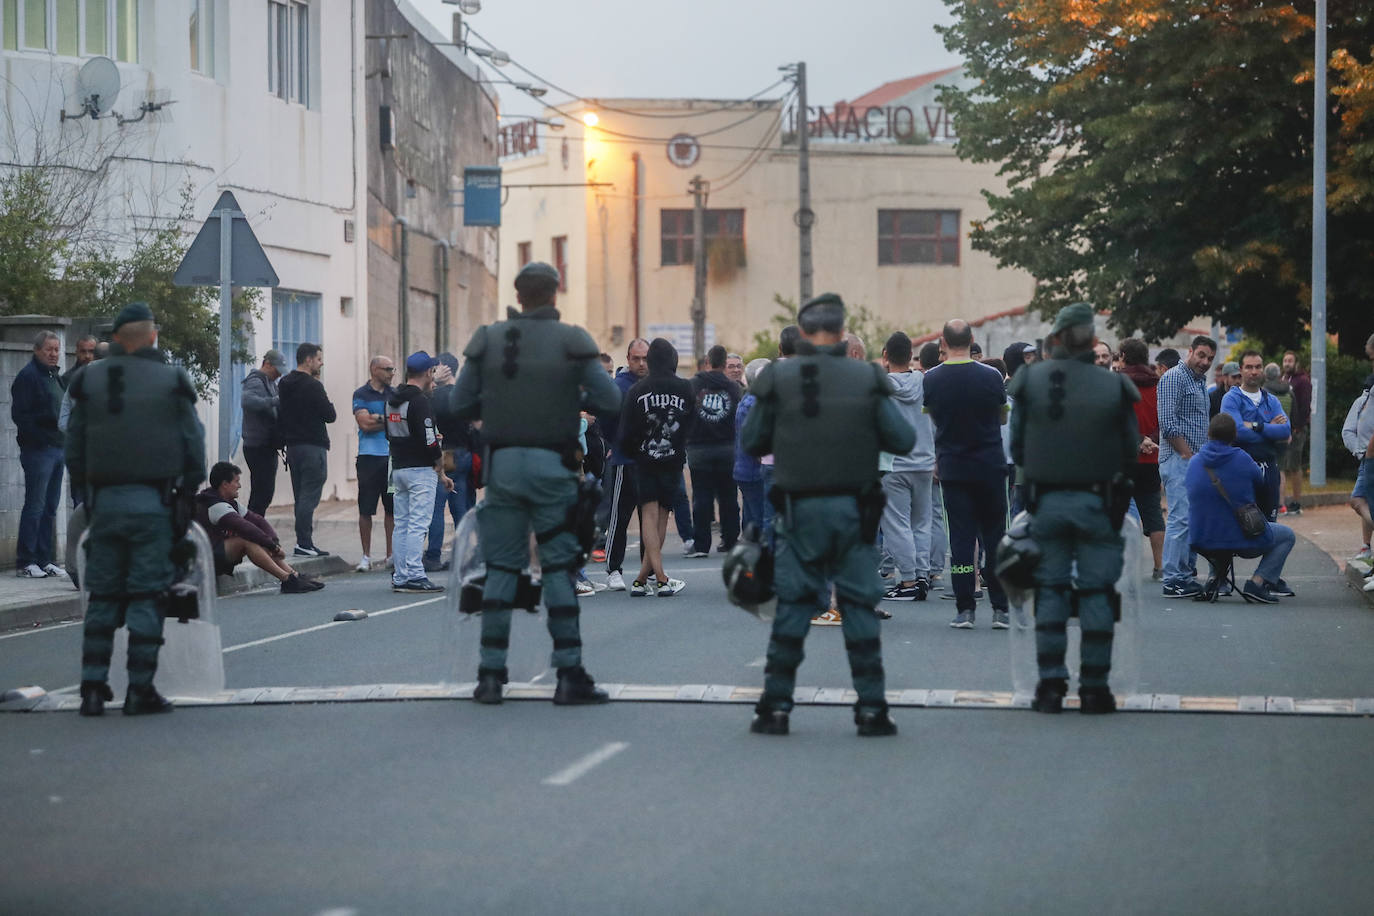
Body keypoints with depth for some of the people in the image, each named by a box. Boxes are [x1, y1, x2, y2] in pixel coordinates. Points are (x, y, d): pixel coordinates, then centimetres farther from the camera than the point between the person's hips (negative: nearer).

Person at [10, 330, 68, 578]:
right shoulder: (28, 376, -8)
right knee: (35, 506, -7)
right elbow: (20, 415, -15)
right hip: (38, 449, -9)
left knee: (50, 508, 10)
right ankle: (25, 562, -4)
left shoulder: (55, 376, 18)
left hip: (57, 448, 9)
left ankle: (44, 559, 14)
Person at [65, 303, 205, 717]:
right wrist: (187, 496, 10)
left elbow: (74, 450, 7)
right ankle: (140, 690, 0)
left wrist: (87, 491, 15)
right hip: (153, 503, -2)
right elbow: (193, 446, -1)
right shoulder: (170, 383, -2)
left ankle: (93, 688, 6)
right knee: (146, 597, 1)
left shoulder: (90, 381, 5)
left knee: (102, 597, 9)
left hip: (105, 501, 2)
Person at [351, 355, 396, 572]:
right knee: (365, 509, -1)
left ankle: (391, 556, 12)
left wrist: (377, 419, -11)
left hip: (393, 456, 3)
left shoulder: (395, 394, 14)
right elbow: (365, 423, -9)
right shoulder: (361, 395, 3)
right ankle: (366, 556, 7)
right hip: (369, 456, -3)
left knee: (393, 509, 4)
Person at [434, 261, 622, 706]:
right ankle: (570, 676, -2)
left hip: (503, 464, 2)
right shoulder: (571, 342, -4)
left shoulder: (488, 340, 3)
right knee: (559, 567, 1)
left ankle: (491, 675, 6)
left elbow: (458, 405, 4)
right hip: (551, 465, -2)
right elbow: (610, 400, -6)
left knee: (501, 568, 8)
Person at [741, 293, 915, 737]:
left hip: (801, 511, 0)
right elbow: (904, 440, -3)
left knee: (792, 606, 8)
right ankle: (871, 708, 4)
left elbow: (751, 442, 3)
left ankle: (775, 706, 7)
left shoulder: (778, 379, -4)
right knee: (859, 605, 6)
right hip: (853, 509, 0)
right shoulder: (867, 379, -3)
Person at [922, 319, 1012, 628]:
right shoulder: (991, 377, -8)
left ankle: (965, 609, 0)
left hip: (952, 467, 1)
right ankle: (1000, 609, 4)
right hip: (990, 467, 0)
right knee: (995, 537, 6)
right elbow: (1003, 418, 8)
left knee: (960, 537, 3)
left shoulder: (931, 379, -6)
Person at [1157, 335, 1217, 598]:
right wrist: (1188, 455, -17)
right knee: (1181, 518, -13)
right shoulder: (1174, 378, -8)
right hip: (1178, 459, -10)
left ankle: (1187, 574, 13)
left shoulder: (1200, 382, 21)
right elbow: (1168, 423, -16)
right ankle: (1173, 580, -13)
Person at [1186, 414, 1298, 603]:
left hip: (1202, 542, 6)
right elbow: (1259, 483, 4)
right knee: (1287, 535, 20)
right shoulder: (1241, 459, -14)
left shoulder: (1193, 463, -1)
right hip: (1242, 541, -6)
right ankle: (1258, 582, 2)